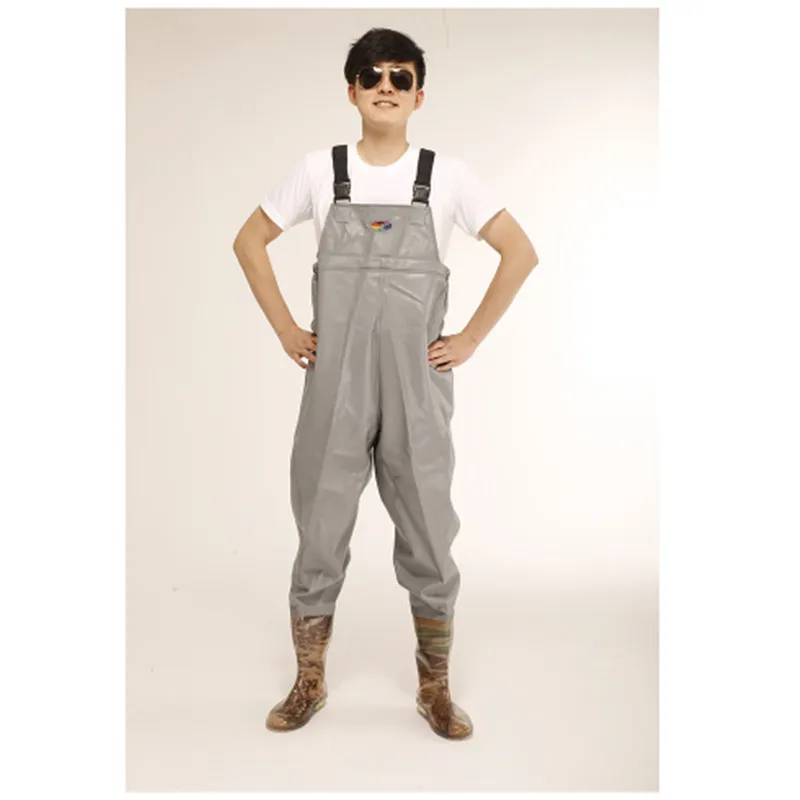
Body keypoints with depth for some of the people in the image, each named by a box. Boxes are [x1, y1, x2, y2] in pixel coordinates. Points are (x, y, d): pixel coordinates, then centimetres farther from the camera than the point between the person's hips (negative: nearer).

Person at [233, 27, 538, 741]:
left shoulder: (447, 175, 0)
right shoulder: (318, 170, 3)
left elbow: (521, 253, 3)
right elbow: (250, 241, 12)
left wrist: (471, 339, -2)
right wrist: (286, 330, 5)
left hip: (418, 388, 0)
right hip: (333, 387, 1)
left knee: (429, 540, 7)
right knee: (320, 536, 9)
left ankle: (436, 691, 26)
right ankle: (309, 685, 29)